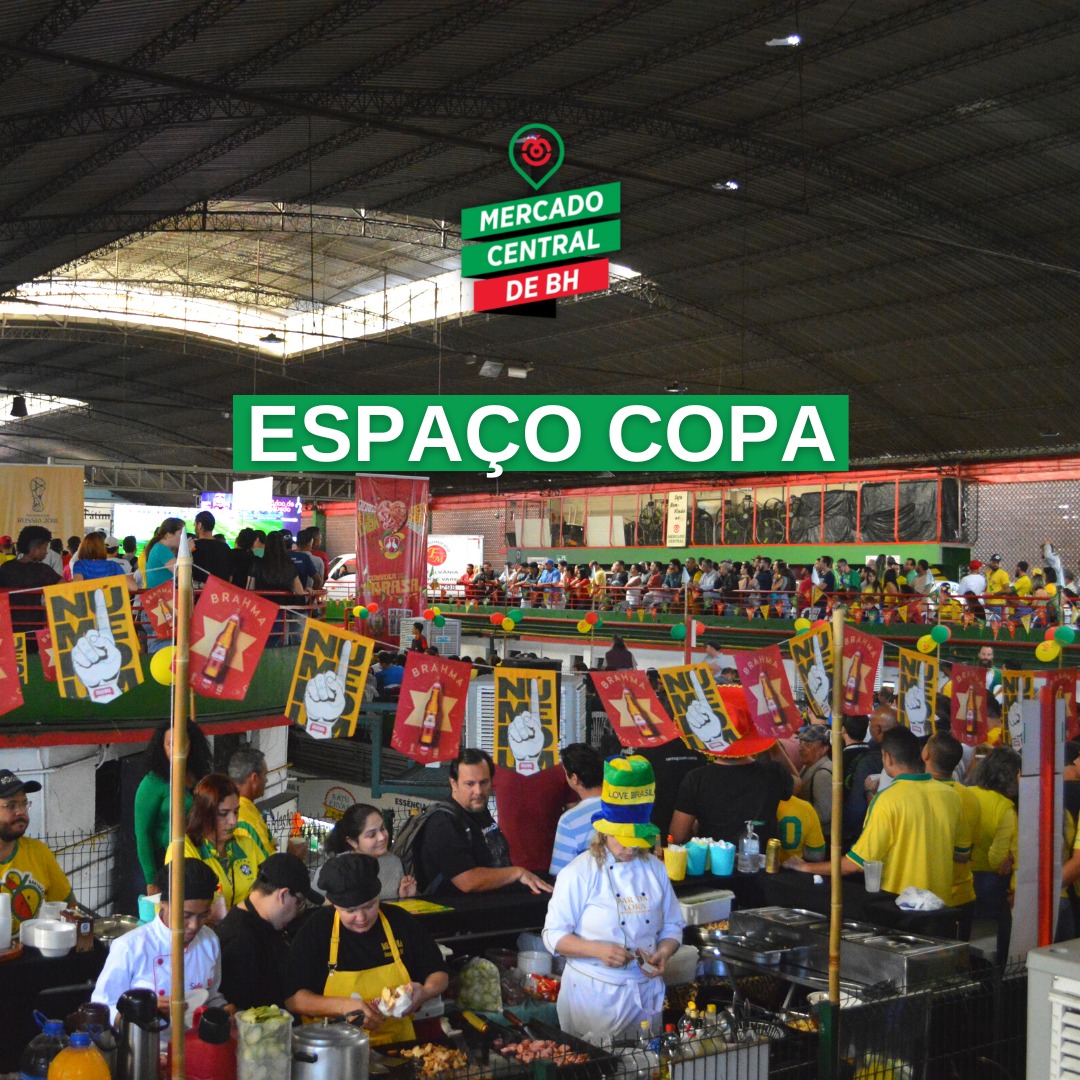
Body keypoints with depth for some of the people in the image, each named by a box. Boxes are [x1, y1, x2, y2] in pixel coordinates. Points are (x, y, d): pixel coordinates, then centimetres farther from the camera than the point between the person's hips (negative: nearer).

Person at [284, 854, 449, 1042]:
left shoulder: (401, 922, 2)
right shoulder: (315, 930, -4)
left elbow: (439, 975, 12)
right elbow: (291, 998, -6)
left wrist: (425, 992, -10)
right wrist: (341, 1006, -20)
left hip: (397, 1042, 3)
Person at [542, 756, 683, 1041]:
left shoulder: (654, 869, 5)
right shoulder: (580, 873, -10)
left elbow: (672, 926, 11)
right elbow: (554, 935, -10)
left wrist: (663, 953, -10)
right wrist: (597, 950, -25)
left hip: (646, 992, 4)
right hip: (593, 993, -4)